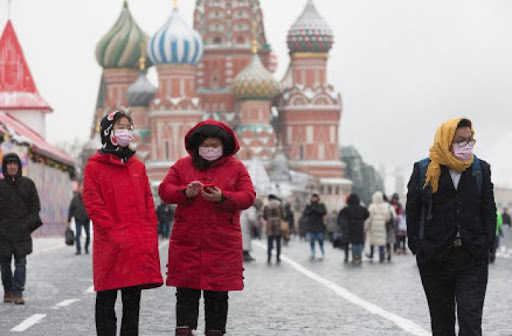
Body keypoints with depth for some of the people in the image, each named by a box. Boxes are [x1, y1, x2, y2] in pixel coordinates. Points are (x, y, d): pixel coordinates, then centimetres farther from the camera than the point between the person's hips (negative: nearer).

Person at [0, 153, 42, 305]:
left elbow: (36, 206, 8)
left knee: (21, 262, -7)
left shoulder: (28, 184, 7)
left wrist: (29, 223, -3)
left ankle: (18, 293, -9)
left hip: (22, 230, 0)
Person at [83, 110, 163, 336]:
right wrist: (114, 232, -14)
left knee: (133, 301, 8)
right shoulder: (95, 165, 0)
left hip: (138, 245, 5)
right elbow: (93, 203, -7)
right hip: (110, 245, -5)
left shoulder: (138, 166, 15)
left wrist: (150, 234, 2)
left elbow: (148, 202, 14)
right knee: (106, 301, 1)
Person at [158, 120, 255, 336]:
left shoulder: (236, 168, 6)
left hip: (223, 243, -1)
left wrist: (222, 197, -18)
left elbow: (248, 197, -1)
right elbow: (165, 190, 4)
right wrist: (185, 193, -16)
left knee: (217, 293, 4)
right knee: (186, 292, -1)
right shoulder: (182, 166, 9)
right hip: (186, 243, 1)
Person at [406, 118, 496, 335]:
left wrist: (487, 244, 0)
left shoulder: (481, 169, 7)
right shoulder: (424, 170, 1)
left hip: (473, 259, 0)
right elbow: (412, 211, 4)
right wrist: (416, 246, -2)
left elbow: (489, 211, 9)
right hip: (435, 259, 0)